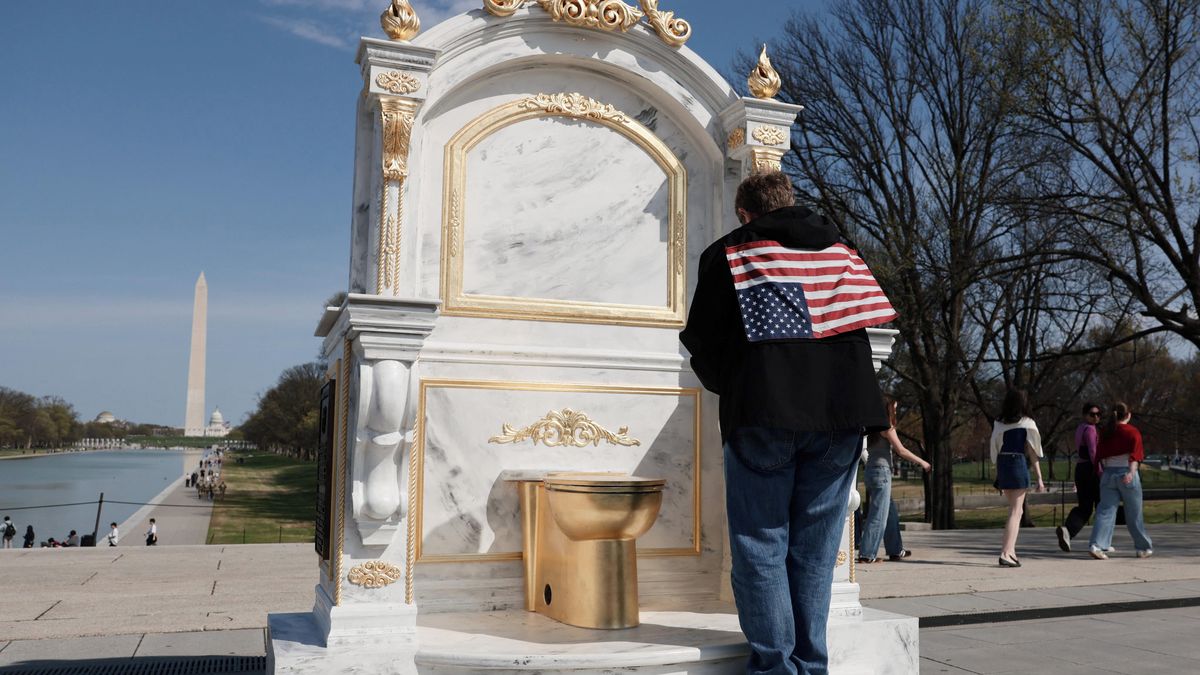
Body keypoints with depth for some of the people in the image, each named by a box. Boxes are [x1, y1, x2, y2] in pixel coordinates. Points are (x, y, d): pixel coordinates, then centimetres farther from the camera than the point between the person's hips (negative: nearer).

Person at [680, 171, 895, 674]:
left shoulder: (728, 253, 8)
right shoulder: (841, 252, 19)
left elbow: (703, 340, 5)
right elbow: (871, 322, 18)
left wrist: (728, 388, 22)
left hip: (764, 413, -4)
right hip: (842, 412, 4)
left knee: (761, 547, 2)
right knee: (815, 549, 9)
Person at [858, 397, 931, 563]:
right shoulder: (886, 427, -10)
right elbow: (901, 450, -11)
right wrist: (921, 462, -1)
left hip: (872, 470, 9)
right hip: (881, 471, -9)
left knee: (890, 512, 17)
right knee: (878, 515, -6)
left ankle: (895, 550, 24)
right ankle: (866, 554, -7)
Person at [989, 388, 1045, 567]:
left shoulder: (999, 424, 7)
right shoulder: (1027, 423, -4)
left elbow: (995, 451, 7)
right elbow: (1033, 452, -4)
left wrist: (998, 475, 14)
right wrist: (1039, 477, -1)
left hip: (1002, 466, 5)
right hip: (1019, 465, -5)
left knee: (1016, 510, 19)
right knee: (1015, 512, -2)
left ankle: (1011, 551, 16)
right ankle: (1005, 553, -9)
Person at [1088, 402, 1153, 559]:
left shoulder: (1105, 432, 9)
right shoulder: (1132, 432, -3)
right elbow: (1135, 455, -16)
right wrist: (1131, 472, -26)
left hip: (1108, 474, 3)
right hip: (1126, 473, -3)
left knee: (1105, 511, -2)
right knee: (1134, 514, 10)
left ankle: (1095, 545, -17)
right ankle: (1144, 548, 25)